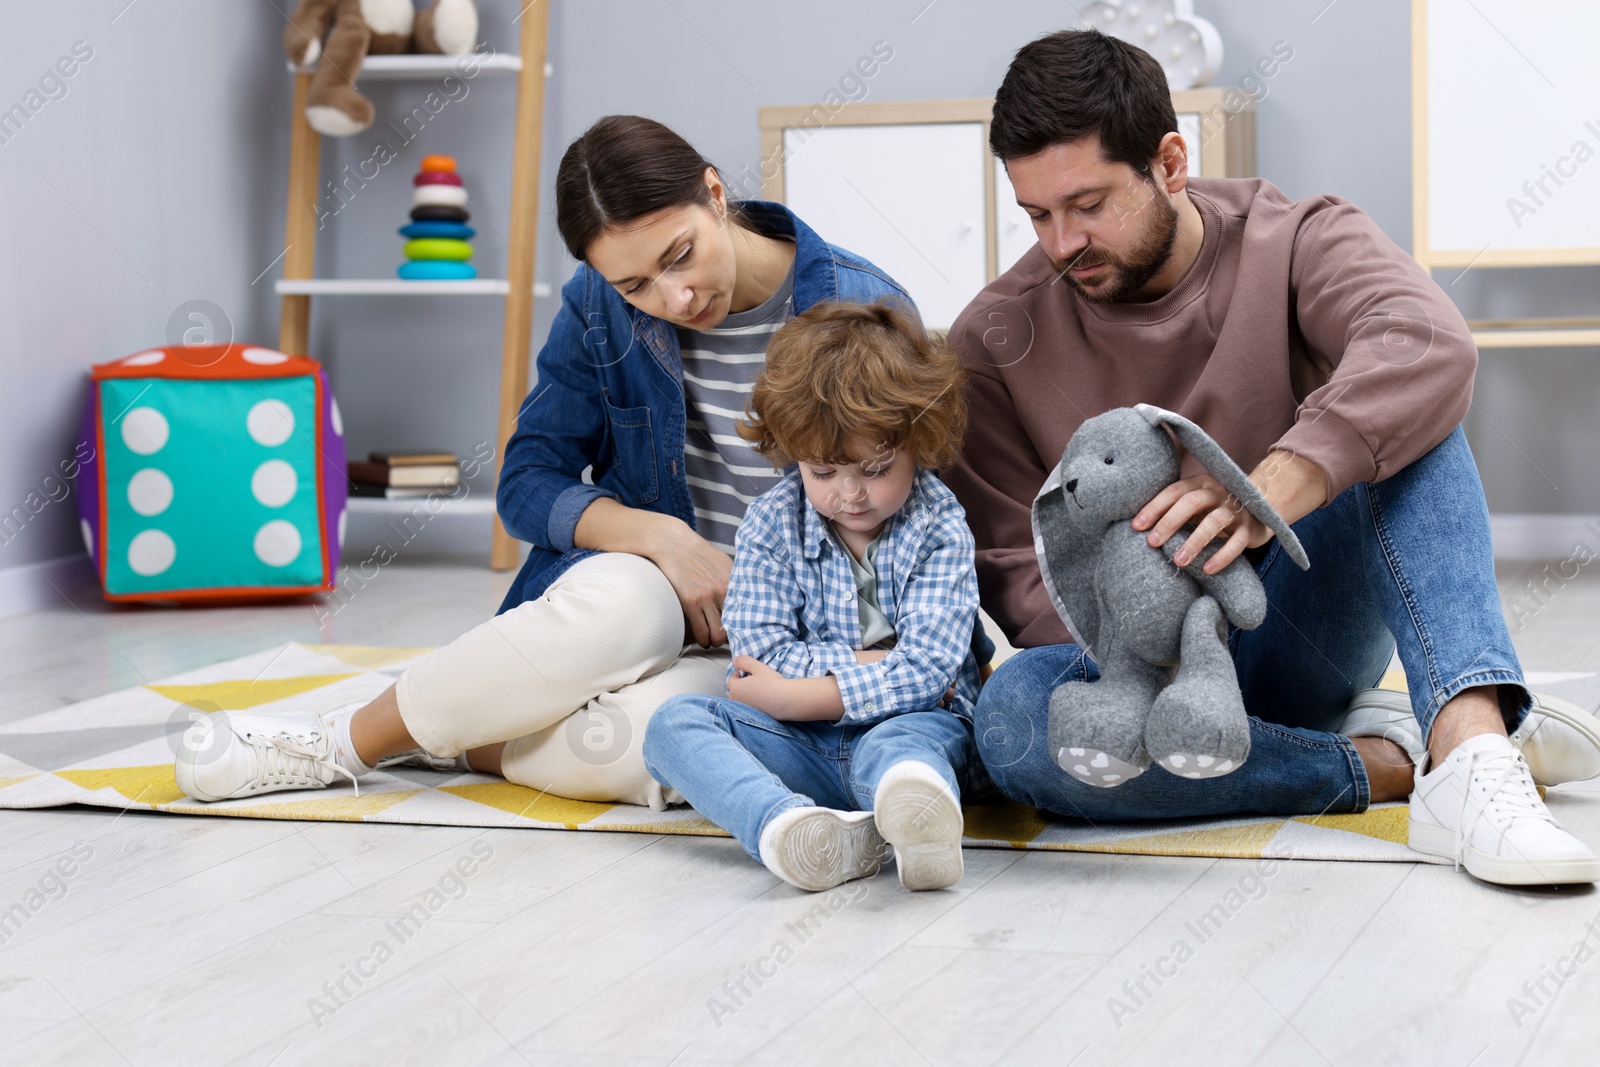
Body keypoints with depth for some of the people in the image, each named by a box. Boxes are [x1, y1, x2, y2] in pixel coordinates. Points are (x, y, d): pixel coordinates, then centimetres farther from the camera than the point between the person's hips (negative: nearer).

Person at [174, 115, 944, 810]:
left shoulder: (861, 311, -11)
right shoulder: (600, 307, -3)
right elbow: (528, 483, -1)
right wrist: (658, 536, -19)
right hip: (638, 577, 2)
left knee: (634, 744, -38)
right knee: (619, 600, -39)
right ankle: (349, 736, -19)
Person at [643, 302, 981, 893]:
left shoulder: (938, 527, -2)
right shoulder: (772, 522, 4)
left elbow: (926, 666, -13)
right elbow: (761, 652, -5)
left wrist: (799, 695, -17)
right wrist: (872, 665, -13)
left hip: (904, 722, -3)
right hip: (799, 749, 3)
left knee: (899, 743, -38)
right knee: (675, 722, -23)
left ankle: (914, 814, -78)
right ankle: (789, 826, -56)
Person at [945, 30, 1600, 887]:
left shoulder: (1296, 242, -6)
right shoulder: (993, 342, -1)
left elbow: (1429, 346, -28)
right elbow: (1012, 567, -5)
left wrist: (1268, 493, -45)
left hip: (1296, 635, 0)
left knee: (1398, 417, -23)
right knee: (1013, 718, -34)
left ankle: (1469, 745, -41)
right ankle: (1387, 760, -25)